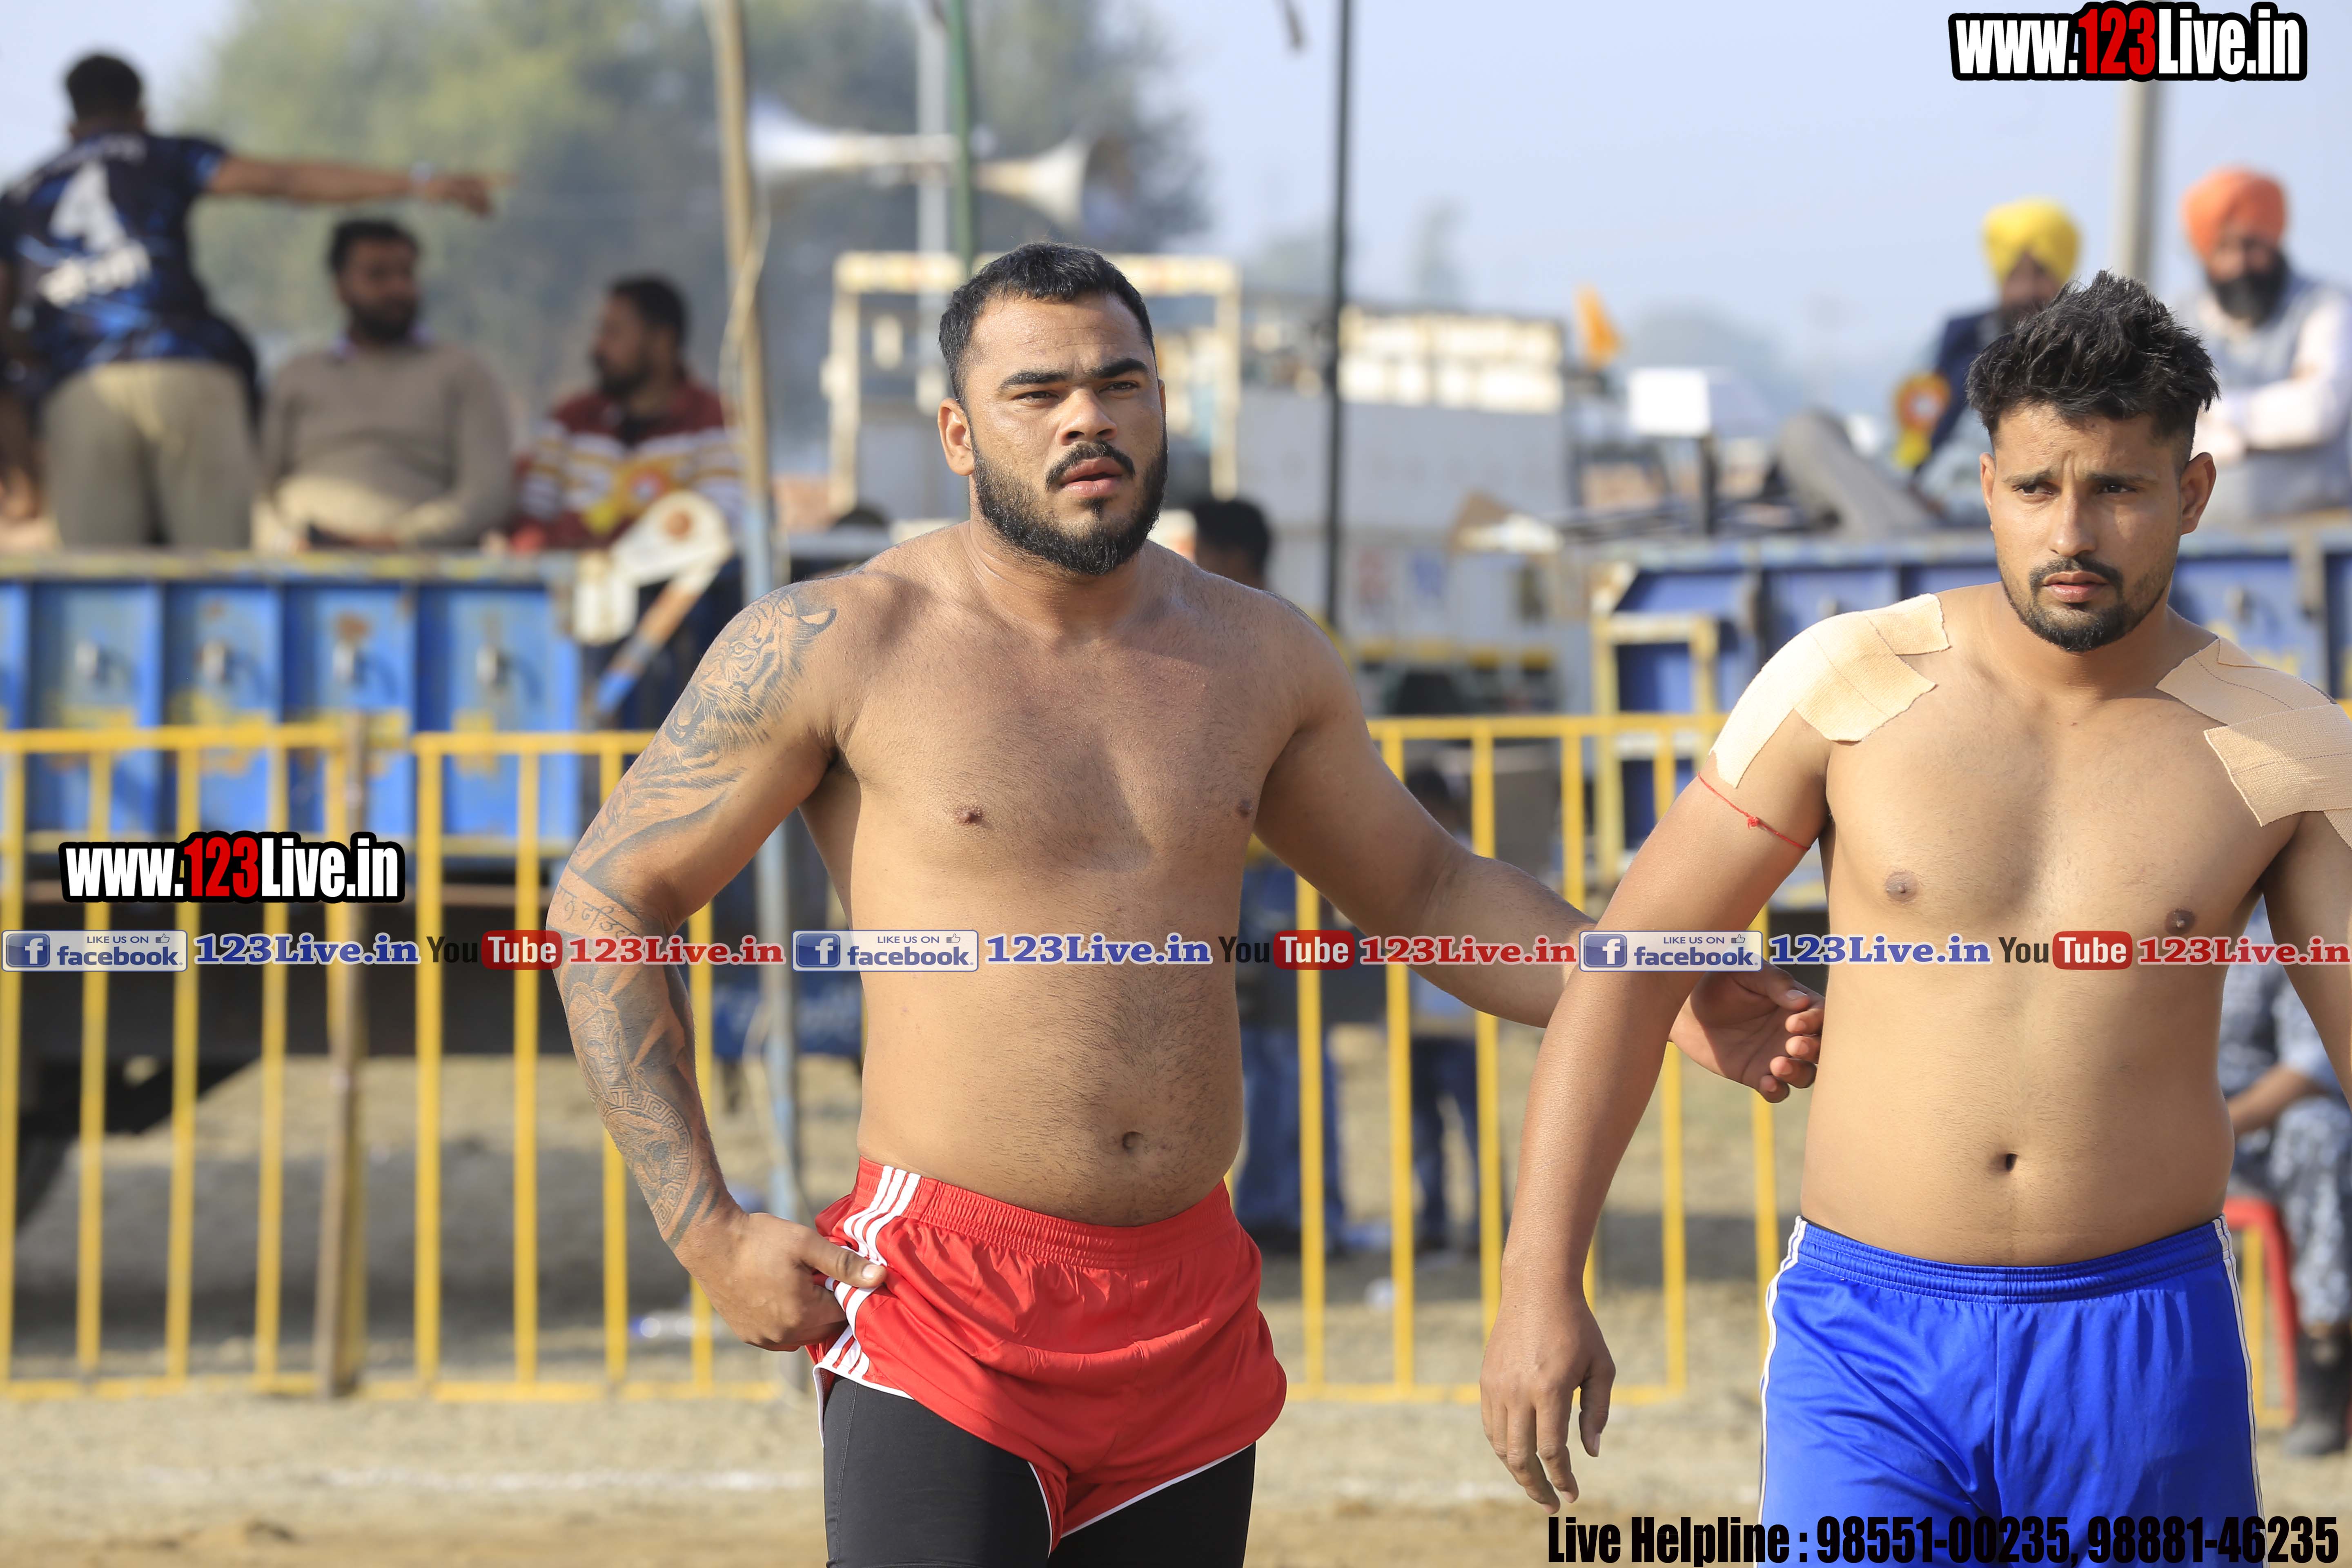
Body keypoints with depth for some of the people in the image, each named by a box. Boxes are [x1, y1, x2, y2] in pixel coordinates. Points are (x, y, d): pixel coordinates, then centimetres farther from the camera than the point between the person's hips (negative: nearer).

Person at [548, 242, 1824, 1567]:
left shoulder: (1262, 659, 11)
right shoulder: (835, 649, -3)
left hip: (1190, 1321, 5)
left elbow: (1425, 887, 24)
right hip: (945, 1315, -5)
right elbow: (609, 900, 1)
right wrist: (707, 1233, -6)